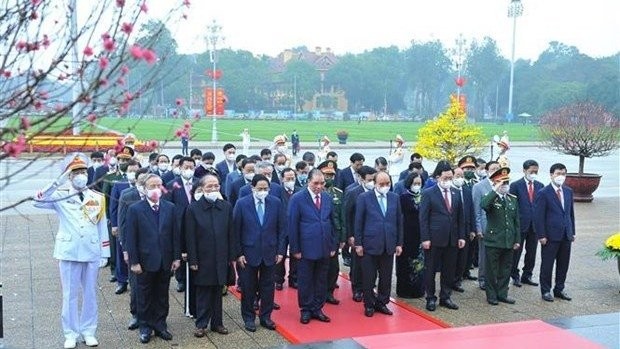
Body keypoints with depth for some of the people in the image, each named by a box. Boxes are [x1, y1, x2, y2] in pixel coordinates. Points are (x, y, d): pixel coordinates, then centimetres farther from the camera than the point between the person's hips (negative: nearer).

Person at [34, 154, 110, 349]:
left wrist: (104, 253, 5)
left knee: (90, 293, 9)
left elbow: (102, 227, 7)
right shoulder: (61, 196, -1)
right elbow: (38, 202, -18)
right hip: (69, 252, -2)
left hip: (92, 252, 2)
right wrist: (58, 182, -24)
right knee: (70, 294, 4)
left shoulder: (98, 198, 5)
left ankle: (88, 331, 21)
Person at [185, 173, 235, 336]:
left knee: (218, 292, 11)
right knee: (203, 293, 7)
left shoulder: (226, 207, 3)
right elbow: (190, 237, -6)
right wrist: (192, 260, -9)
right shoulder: (193, 208, -6)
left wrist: (231, 256, 3)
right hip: (203, 259, -3)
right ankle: (201, 324, 17)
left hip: (221, 259, 3)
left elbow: (230, 234, 5)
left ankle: (217, 322, 21)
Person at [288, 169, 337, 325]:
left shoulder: (328, 198, 6)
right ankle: (306, 310, 19)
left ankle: (317, 309, 23)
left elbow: (332, 222, 12)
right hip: (306, 248, -4)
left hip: (324, 248, 4)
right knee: (305, 281, 6)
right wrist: (295, 249, -9)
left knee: (321, 281, 11)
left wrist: (333, 246, 8)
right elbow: (292, 226, -7)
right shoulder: (297, 199, -9)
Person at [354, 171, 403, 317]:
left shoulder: (395, 198, 7)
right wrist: (358, 244, -6)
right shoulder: (364, 198, -4)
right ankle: (369, 305, 19)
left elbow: (399, 222, 10)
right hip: (370, 245, -3)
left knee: (386, 278, 10)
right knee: (369, 278, 5)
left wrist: (399, 243, 7)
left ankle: (382, 303, 25)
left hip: (389, 245, 3)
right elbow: (358, 222, -4)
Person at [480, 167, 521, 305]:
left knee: (506, 269, 12)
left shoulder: (513, 199, 10)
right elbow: (483, 205, -33)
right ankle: (491, 295, 15)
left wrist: (517, 239, 9)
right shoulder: (490, 198, -7)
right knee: (492, 270, 5)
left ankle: (502, 294, 24)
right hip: (493, 241, -5)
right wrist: (495, 191, -31)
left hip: (509, 242, 5)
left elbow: (516, 221, 13)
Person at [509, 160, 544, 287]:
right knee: (516, 252, 4)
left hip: (535, 224, 4)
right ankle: (515, 276, 16)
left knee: (531, 253, 10)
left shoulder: (540, 186, 7)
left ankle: (527, 276, 22)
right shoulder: (515, 185, -5)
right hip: (520, 224, -4)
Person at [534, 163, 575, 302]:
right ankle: (546, 291, 17)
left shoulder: (568, 191, 9)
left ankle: (559, 289, 26)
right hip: (550, 236, -6)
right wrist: (541, 235, -14)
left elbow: (571, 212, 14)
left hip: (566, 235, 6)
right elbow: (538, 216, -11)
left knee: (563, 265, 12)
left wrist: (572, 232, 11)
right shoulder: (543, 193, -10)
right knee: (547, 264, 4)